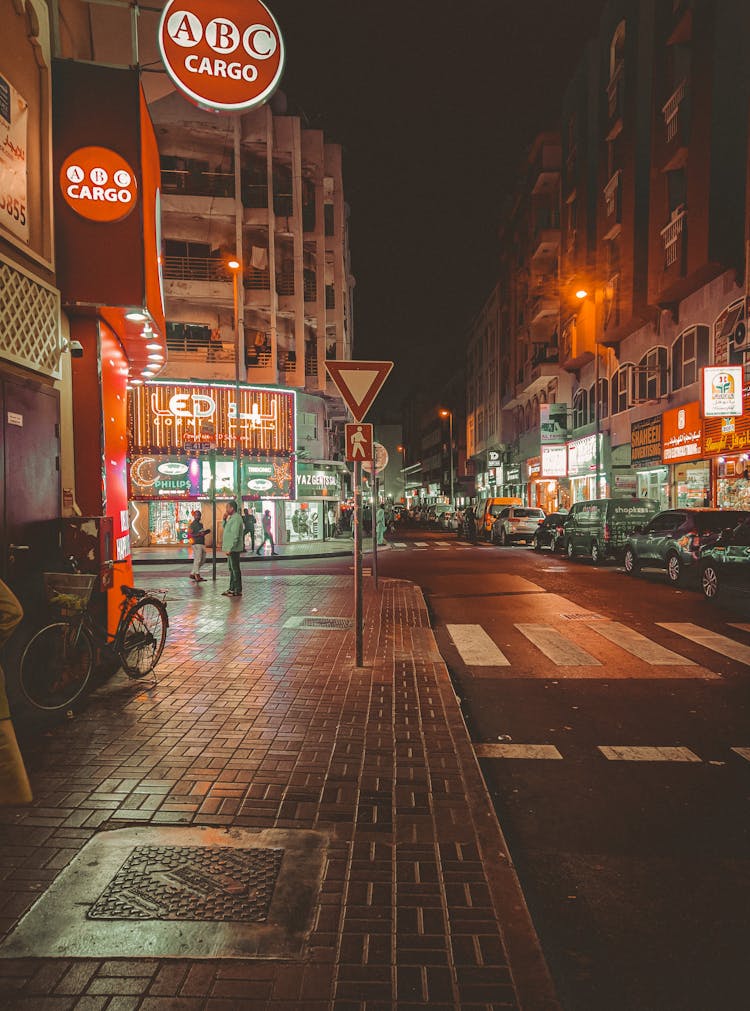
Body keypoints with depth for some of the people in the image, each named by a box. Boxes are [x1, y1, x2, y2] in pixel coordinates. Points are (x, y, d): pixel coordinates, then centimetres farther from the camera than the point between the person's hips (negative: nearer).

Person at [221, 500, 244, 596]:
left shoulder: (236, 518, -17)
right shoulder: (232, 518, 15)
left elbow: (235, 535, -22)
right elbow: (225, 528, 25)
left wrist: (230, 548, -24)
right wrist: (224, 519, 9)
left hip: (233, 549, -10)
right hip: (230, 548, 10)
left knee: (235, 569, -5)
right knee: (231, 569, 15)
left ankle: (238, 590, -1)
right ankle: (232, 589, 22)